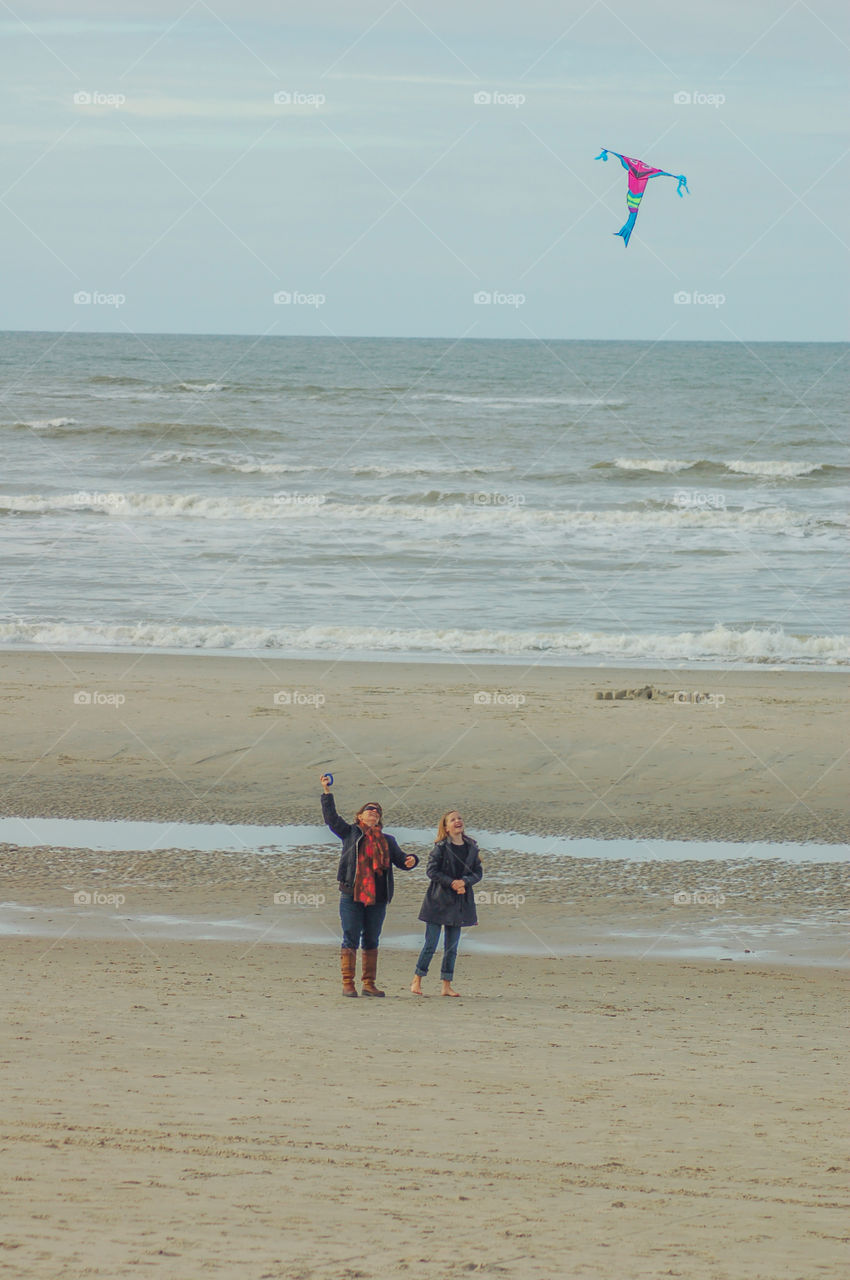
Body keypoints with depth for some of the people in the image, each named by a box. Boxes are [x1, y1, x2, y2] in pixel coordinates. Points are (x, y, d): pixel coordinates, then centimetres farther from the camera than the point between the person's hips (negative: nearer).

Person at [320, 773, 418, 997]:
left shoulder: (387, 840, 17)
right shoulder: (350, 832, 9)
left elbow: (400, 858, 13)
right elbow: (331, 817, 2)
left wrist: (410, 860, -11)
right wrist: (327, 792, -4)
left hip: (377, 897, 4)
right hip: (351, 895, -3)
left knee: (371, 941, 9)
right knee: (351, 940, -3)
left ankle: (368, 984, 14)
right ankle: (348, 984, -2)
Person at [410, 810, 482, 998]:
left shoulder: (471, 847, 6)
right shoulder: (441, 847, -7)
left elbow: (478, 873, 7)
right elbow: (431, 871, -10)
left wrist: (464, 881, -12)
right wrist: (452, 882, -18)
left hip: (459, 903, 4)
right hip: (438, 901, -4)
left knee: (452, 947, 7)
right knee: (431, 944, -4)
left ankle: (446, 986, 12)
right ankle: (417, 981, 7)